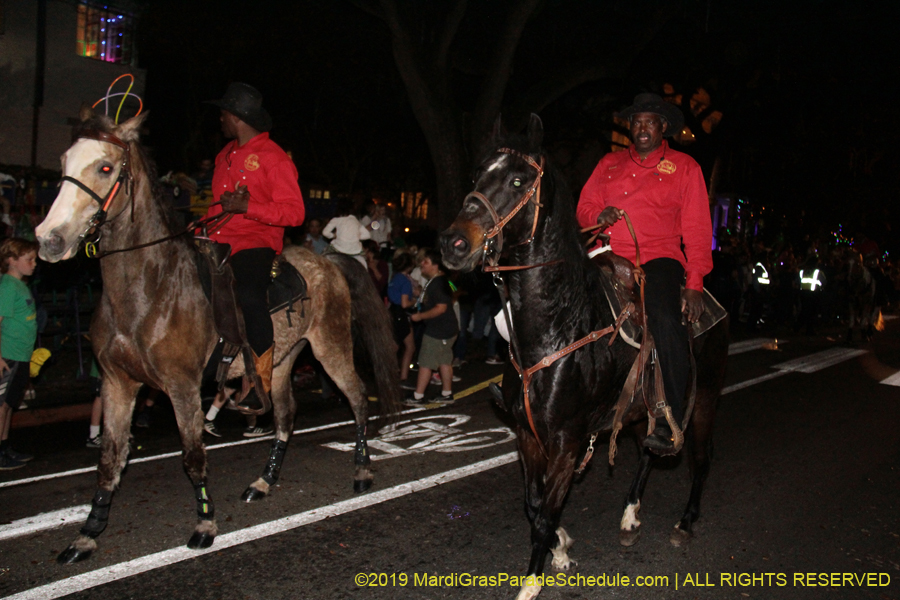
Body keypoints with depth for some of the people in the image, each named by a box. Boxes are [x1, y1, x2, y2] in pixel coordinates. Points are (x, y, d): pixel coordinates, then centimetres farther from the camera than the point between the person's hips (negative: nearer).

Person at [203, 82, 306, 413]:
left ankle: (260, 383, -24)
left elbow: (294, 212, -11)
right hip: (218, 242, 9)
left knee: (248, 293, -33)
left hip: (256, 242, -9)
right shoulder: (226, 154, 22)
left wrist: (246, 206, -21)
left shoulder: (273, 157, -3)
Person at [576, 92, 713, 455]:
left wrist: (693, 283, -5)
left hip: (657, 259, -4)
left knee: (665, 320, -31)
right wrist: (599, 215, -7)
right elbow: (584, 206, 20)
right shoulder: (609, 164, 21)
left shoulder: (684, 167, 12)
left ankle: (669, 422, -24)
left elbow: (697, 230, 6)